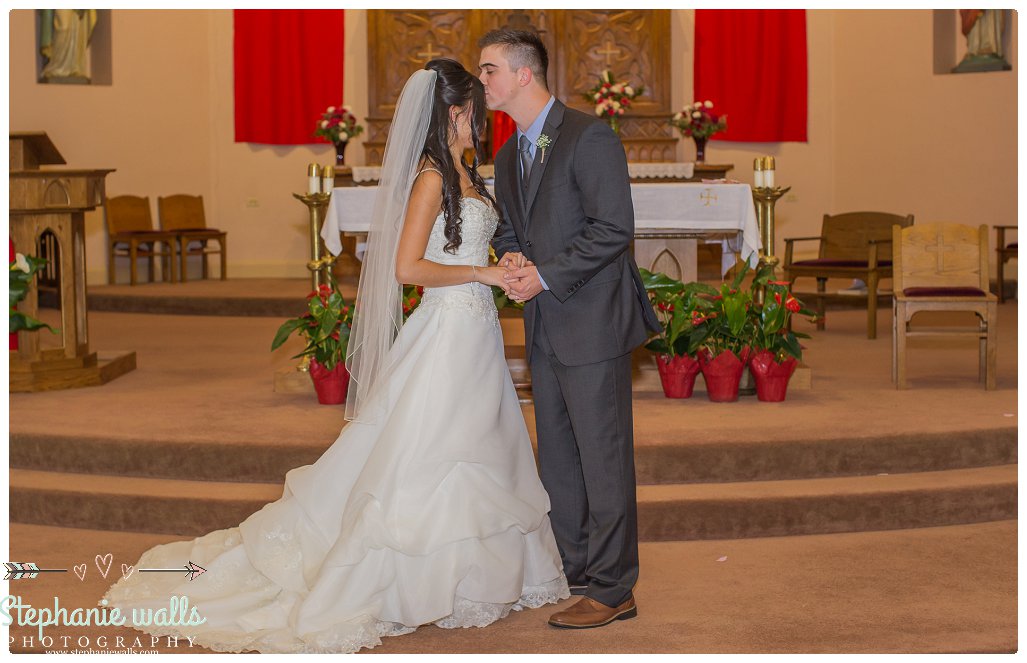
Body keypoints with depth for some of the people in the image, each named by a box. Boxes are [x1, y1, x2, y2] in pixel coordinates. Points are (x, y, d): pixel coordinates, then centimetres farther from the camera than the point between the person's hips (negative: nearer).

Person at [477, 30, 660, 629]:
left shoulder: (589, 137, -12)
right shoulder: (510, 153, 15)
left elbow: (615, 228, -17)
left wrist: (546, 276, -17)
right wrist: (513, 259, -2)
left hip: (593, 321, -9)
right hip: (546, 329, 9)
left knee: (603, 456, -2)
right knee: (556, 454, 14)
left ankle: (613, 590, 7)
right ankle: (572, 568, 26)